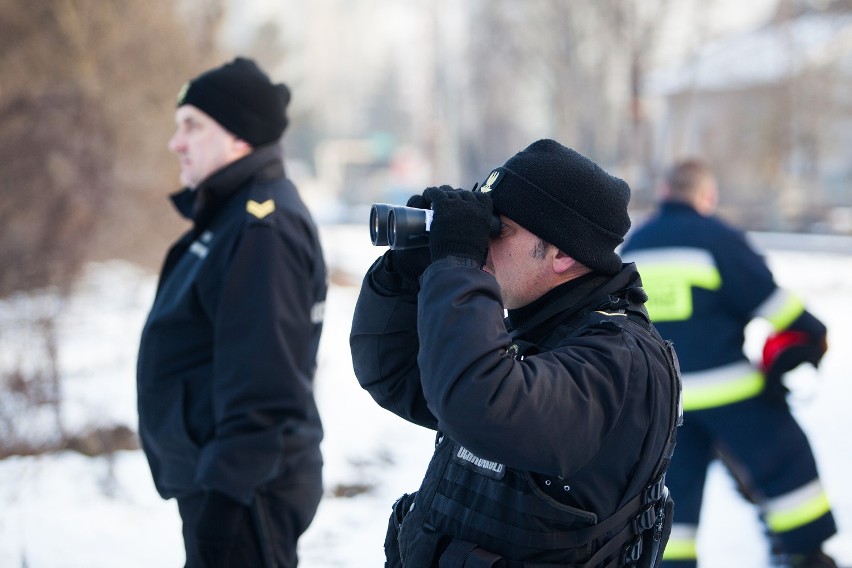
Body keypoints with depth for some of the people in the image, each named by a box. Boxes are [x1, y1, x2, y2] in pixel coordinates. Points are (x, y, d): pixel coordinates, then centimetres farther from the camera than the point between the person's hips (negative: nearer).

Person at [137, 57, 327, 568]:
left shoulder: (263, 227, -18)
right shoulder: (231, 214, 14)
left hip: (242, 491, -10)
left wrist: (225, 492, -24)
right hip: (218, 479, 10)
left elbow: (259, 381, -24)